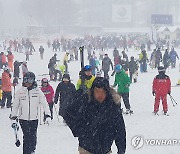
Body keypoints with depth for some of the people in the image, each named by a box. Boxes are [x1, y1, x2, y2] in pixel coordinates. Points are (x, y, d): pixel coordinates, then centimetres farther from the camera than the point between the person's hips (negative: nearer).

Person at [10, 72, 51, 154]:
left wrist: (47, 114, -5)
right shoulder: (20, 92, 1)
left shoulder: (38, 91, -1)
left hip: (34, 119, 0)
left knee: (33, 137, 5)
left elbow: (44, 103, 2)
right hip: (23, 118, 0)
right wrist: (13, 116, 8)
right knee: (26, 137, -7)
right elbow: (15, 105, 11)